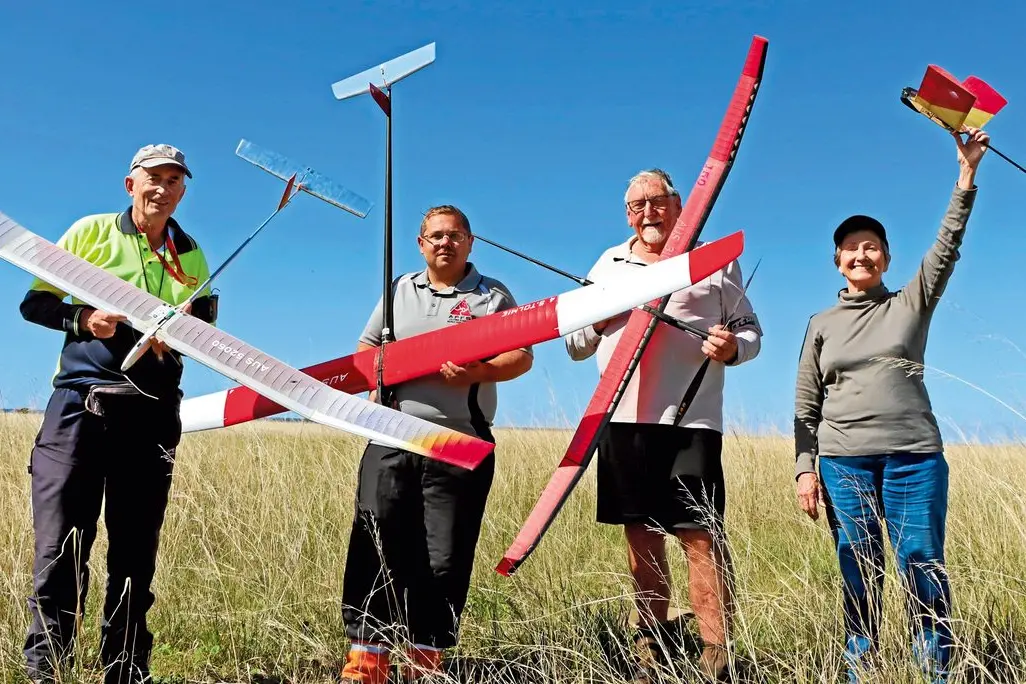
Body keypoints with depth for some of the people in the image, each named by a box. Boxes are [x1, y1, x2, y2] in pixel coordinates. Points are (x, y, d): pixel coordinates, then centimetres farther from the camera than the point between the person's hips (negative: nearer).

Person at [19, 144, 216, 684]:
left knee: (135, 554, 8)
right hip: (80, 401, -2)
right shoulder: (91, 231, 7)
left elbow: (207, 329, 16)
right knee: (60, 548, -5)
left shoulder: (191, 255, 15)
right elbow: (34, 302, 6)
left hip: (153, 412, 3)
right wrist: (81, 319, -13)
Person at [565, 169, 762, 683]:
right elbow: (574, 346, 18)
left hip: (690, 422, -3)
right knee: (640, 535, 11)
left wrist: (734, 347, -16)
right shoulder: (608, 264, 17)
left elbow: (750, 330, 7)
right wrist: (600, 317, -3)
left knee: (701, 536, -8)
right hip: (622, 421, 4)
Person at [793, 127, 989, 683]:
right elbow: (806, 404, 8)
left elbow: (947, 247, -3)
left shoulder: (910, 305, 10)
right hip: (843, 461, 1)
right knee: (858, 572, 5)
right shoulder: (822, 324, 11)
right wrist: (805, 468, 0)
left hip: (915, 456, 0)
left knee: (923, 565, -1)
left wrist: (966, 176, -12)